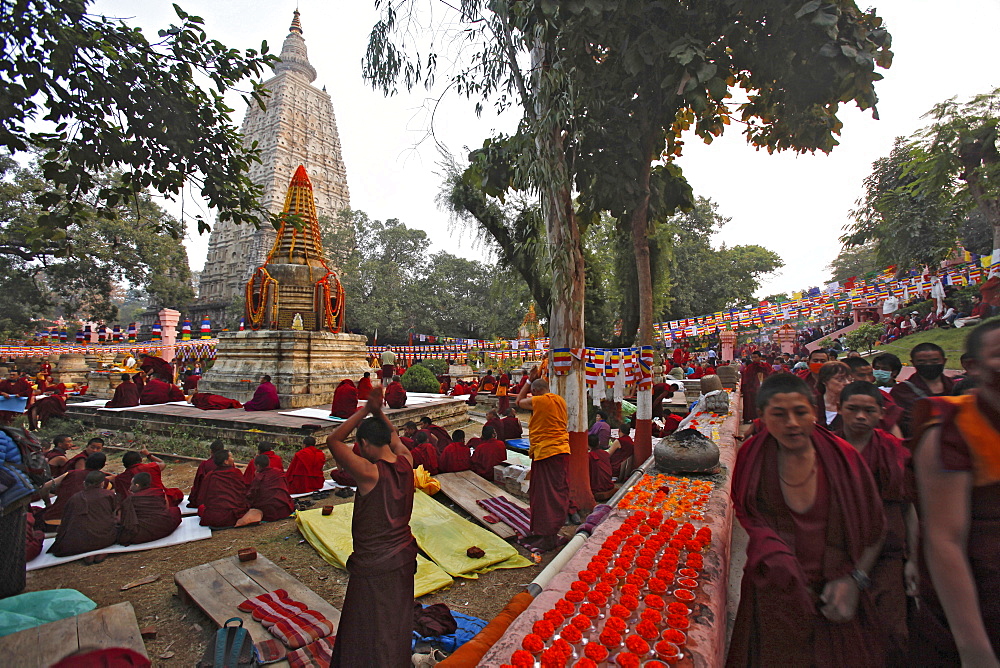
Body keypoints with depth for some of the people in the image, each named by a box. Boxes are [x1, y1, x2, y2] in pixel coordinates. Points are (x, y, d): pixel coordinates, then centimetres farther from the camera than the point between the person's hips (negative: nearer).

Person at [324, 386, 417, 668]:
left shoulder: (369, 472, -27)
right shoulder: (406, 462, -10)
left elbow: (333, 440, -20)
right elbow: (393, 436, 11)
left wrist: (365, 410, -21)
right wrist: (378, 411, 1)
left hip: (374, 565, -6)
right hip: (404, 557, 6)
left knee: (370, 632, 17)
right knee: (397, 623, 27)